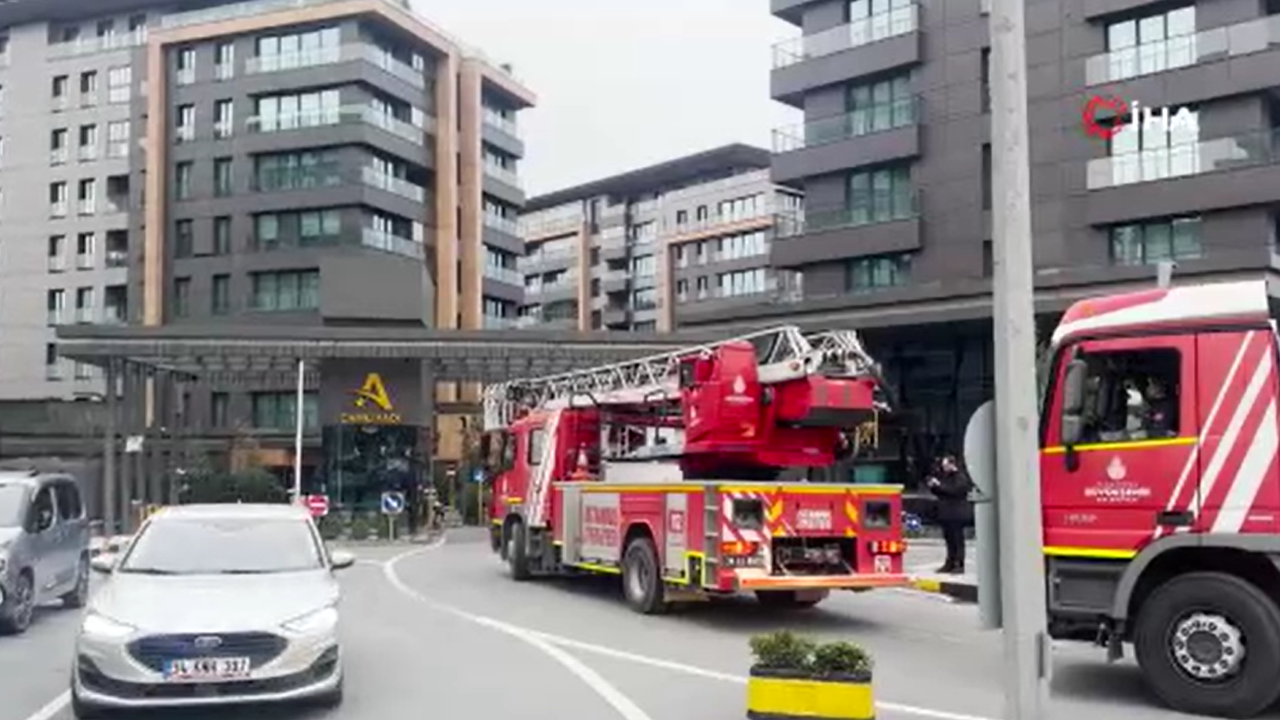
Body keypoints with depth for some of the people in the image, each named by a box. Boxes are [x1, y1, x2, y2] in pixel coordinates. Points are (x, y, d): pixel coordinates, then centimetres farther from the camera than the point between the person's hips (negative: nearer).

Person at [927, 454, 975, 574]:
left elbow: (955, 490, -22)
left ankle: (959, 565, -6)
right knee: (949, 539, 10)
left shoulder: (960, 477, -7)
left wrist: (940, 485, -19)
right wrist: (933, 486, 1)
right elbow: (939, 493, 21)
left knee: (958, 540, -7)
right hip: (946, 513, 8)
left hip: (957, 514, -8)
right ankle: (950, 563, 14)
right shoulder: (945, 476, 18)